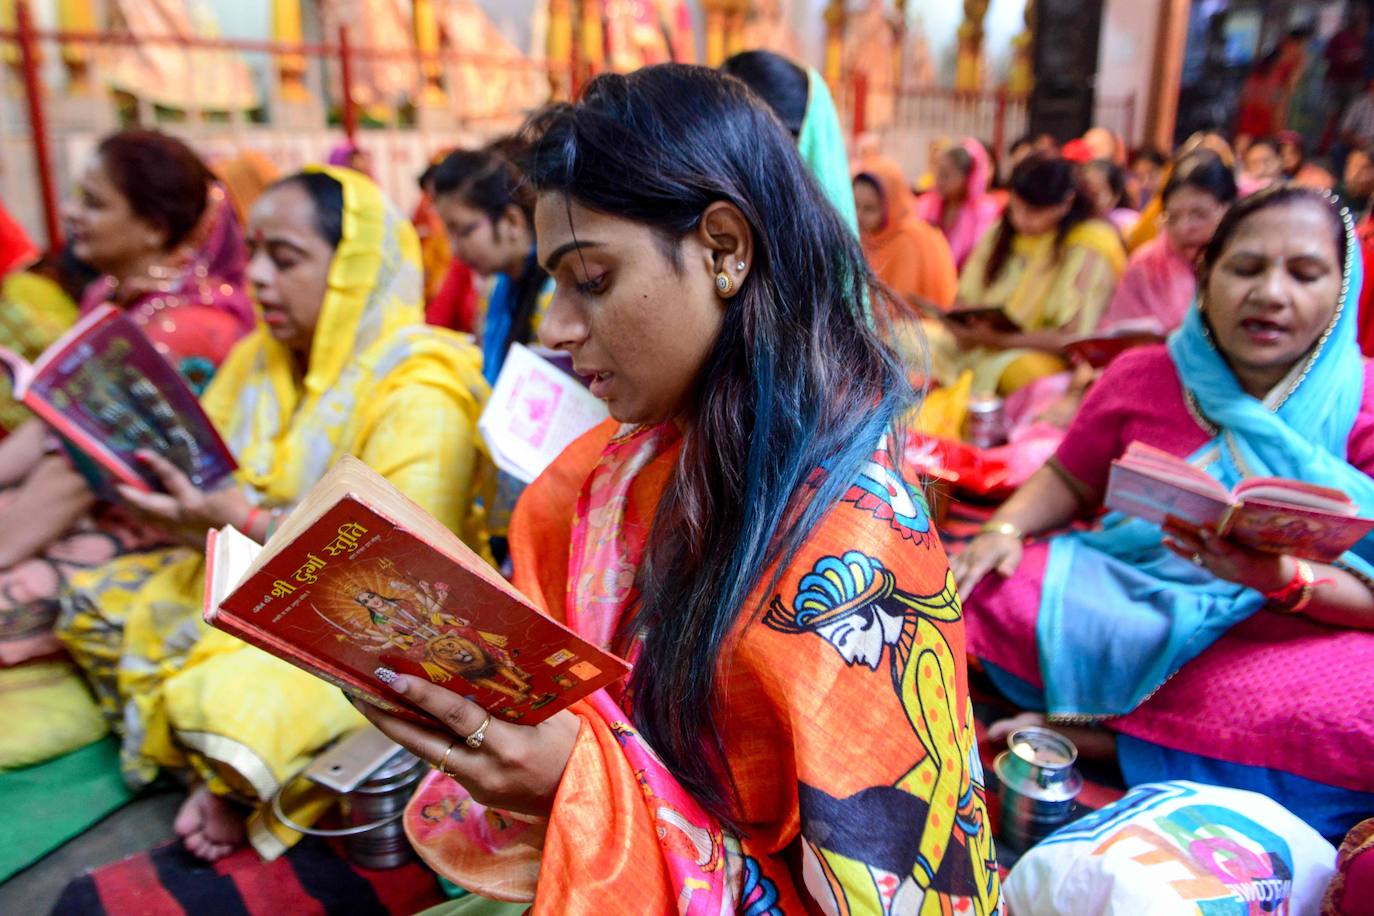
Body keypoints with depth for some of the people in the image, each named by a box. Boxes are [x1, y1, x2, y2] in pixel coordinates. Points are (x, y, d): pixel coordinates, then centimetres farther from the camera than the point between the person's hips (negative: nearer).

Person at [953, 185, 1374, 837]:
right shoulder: (1142, 376, 0)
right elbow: (1068, 479, 12)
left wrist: (1285, 578, -30)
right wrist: (1004, 529, -9)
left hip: (1279, 632, 0)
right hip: (1121, 585, 1)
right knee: (962, 592, -20)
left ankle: (1103, 737, -17)